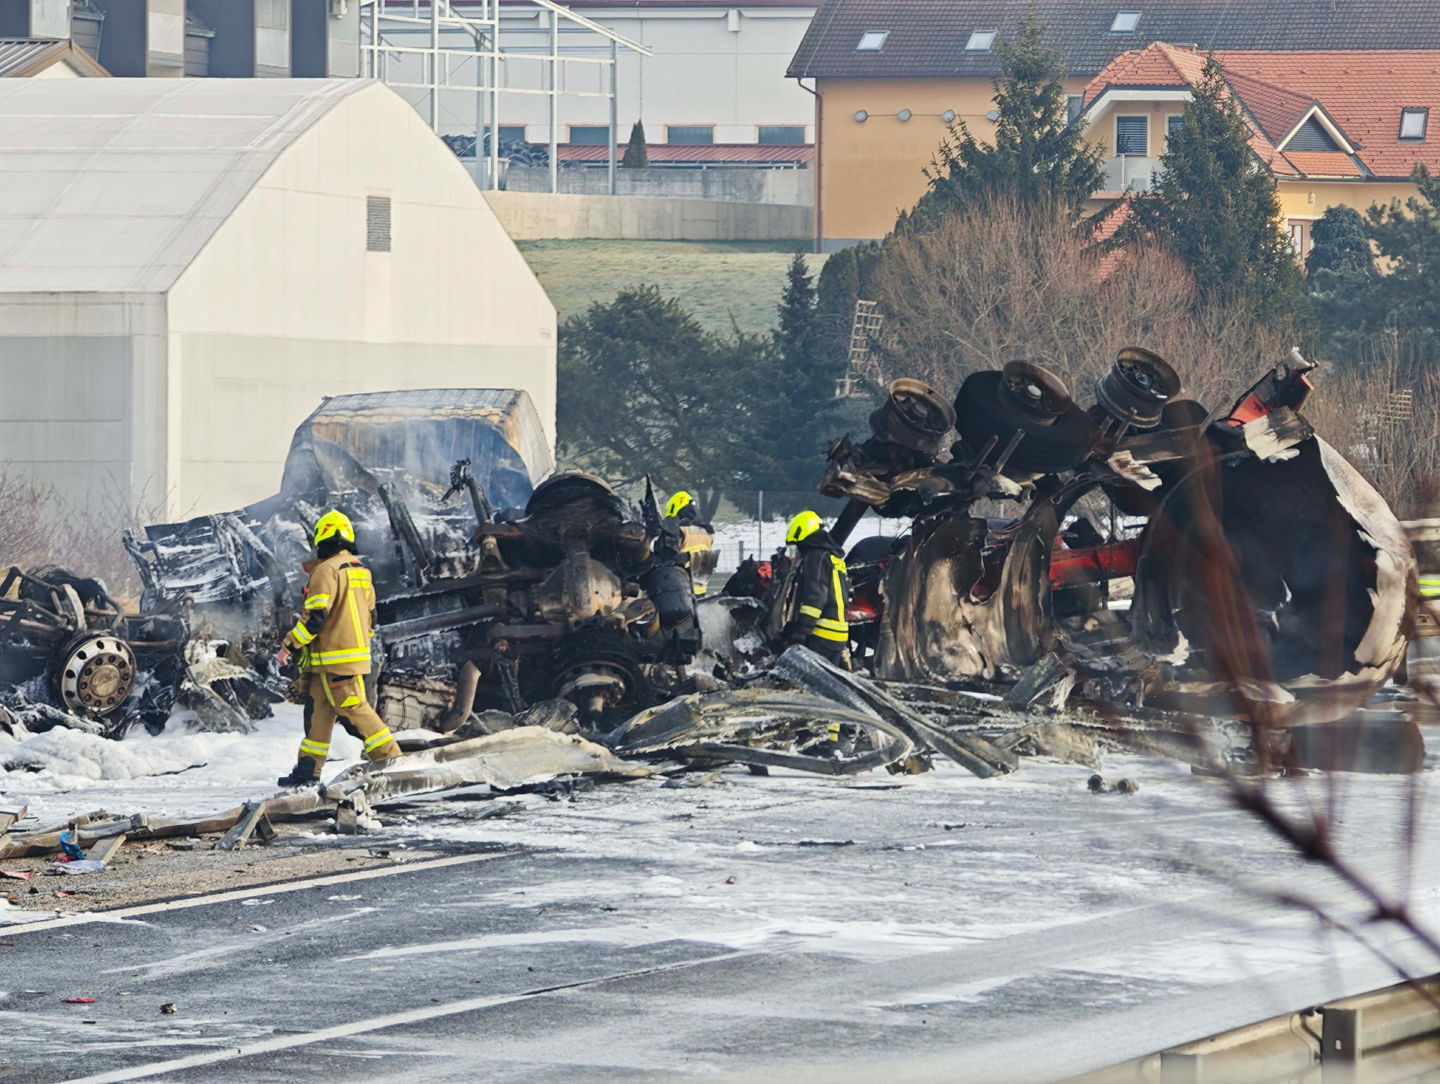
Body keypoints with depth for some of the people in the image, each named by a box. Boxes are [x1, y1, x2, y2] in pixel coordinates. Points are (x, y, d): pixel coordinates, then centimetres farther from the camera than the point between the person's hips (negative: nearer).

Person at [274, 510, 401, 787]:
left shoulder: (327, 570, -13)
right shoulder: (360, 570, 14)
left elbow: (315, 617, -20)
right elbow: (370, 616, 20)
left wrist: (289, 645, -13)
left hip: (333, 658, -9)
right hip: (357, 653, 9)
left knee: (352, 709, -7)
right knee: (318, 712, 11)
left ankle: (389, 757, -7)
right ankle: (308, 769, 12)